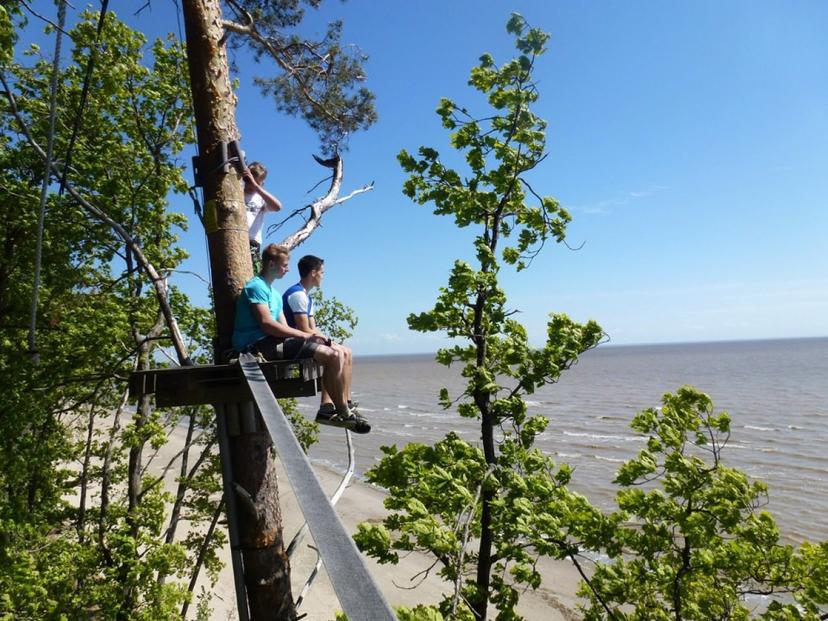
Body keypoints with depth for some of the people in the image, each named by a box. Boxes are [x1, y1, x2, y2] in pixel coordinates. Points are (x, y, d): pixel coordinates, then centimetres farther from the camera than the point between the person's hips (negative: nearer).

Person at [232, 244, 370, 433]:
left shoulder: (274, 294, 26)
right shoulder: (256, 287, -5)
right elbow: (267, 324, -18)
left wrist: (308, 336, 2)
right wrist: (306, 336, -16)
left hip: (271, 344, 10)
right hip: (259, 345, -10)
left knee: (336, 354, 3)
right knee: (333, 356, -20)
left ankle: (329, 409, -2)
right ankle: (344, 413, -8)